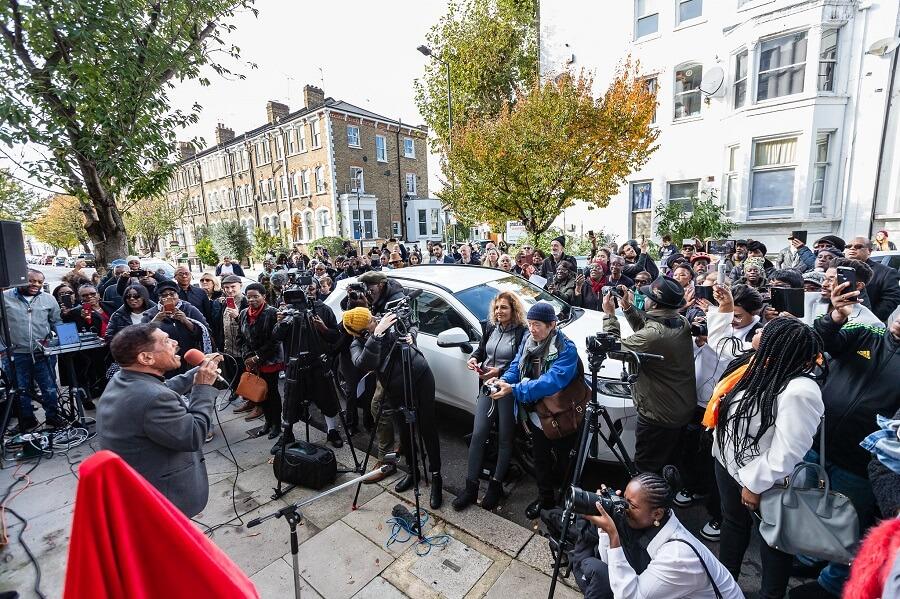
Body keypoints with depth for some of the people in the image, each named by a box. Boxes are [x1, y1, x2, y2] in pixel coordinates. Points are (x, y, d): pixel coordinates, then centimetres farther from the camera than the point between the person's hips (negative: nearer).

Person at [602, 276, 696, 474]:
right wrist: (628, 307, 4)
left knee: (646, 470, 11)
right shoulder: (682, 323, -6)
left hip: (658, 415, -9)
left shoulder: (653, 335, -33)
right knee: (668, 464, 28)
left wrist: (610, 315, -9)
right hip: (683, 410, 9)